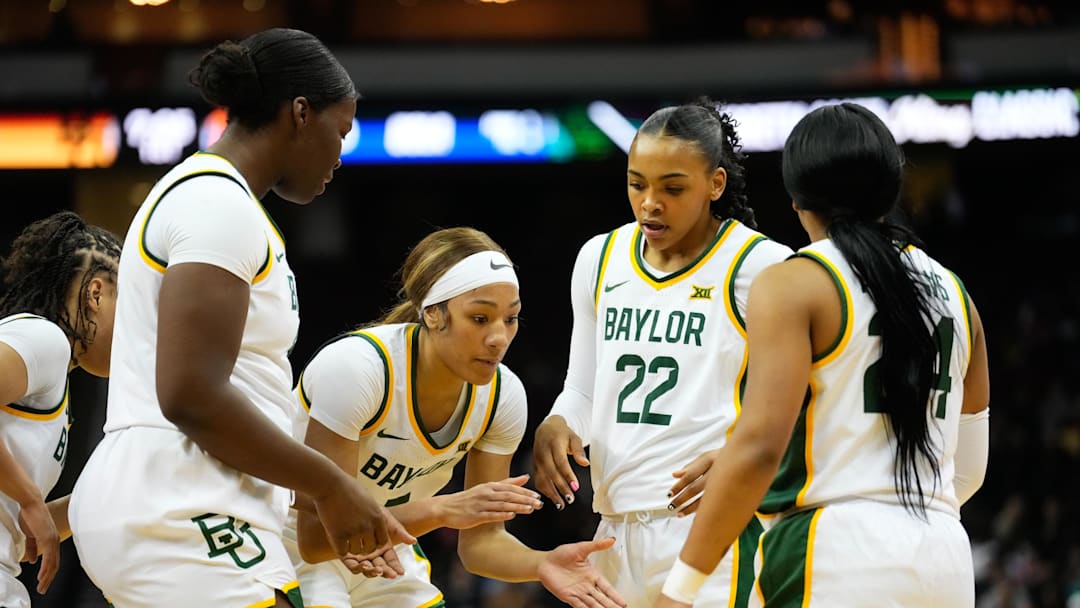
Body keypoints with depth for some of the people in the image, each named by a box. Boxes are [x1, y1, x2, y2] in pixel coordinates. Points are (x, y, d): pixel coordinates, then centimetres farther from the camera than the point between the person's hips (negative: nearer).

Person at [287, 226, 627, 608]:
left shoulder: (502, 396, -12)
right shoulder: (356, 367, -29)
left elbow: (479, 539, -3)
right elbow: (315, 536, -29)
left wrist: (542, 564, -24)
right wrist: (442, 510, -39)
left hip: (382, 559, 6)